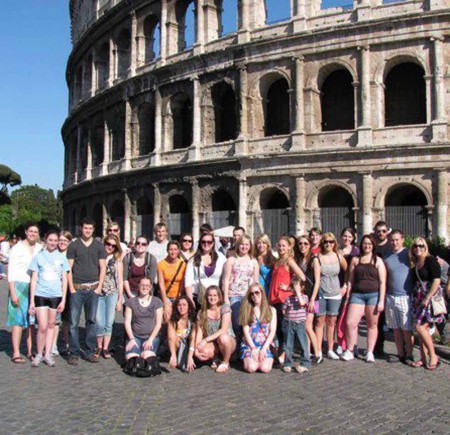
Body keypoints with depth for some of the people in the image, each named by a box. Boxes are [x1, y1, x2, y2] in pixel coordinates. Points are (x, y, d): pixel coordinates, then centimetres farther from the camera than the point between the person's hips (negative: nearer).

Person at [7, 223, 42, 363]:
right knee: (18, 320, -4)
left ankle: (30, 351, 14)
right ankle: (16, 353, -1)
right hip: (20, 286, -4)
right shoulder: (17, 248, -3)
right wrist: (13, 293, -11)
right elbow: (11, 272, -5)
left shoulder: (40, 249, 8)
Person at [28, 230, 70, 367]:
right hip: (40, 295, -2)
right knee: (43, 327, -7)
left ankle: (47, 354, 19)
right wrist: (31, 301, -1)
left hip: (56, 295, 2)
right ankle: (39, 354, 10)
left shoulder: (61, 257, 5)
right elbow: (34, 279, 2)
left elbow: (64, 280, 8)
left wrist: (63, 299, 2)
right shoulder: (38, 256, 2)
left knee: (51, 325, 9)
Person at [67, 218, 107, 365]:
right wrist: (71, 287, -7)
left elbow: (103, 268, 7)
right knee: (74, 322, -2)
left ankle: (90, 352, 15)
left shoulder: (99, 246, 8)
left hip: (93, 288, 2)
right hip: (77, 288, -2)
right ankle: (74, 353, 6)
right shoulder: (73, 246, 4)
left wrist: (99, 287, -2)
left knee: (91, 321, 7)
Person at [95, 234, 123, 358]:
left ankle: (105, 348, 16)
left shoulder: (117, 261, 6)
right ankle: (99, 347, 14)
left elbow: (120, 281, 7)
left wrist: (119, 300, 3)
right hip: (98, 293, -1)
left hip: (112, 294, 1)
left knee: (109, 323, 4)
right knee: (100, 323, -6)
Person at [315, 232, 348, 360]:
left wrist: (345, 286, 9)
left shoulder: (339, 257, 3)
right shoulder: (317, 257, -6)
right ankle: (318, 351, 5)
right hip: (320, 294, -2)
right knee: (320, 322, 0)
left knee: (331, 322, 6)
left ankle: (330, 350, 15)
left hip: (335, 294, 2)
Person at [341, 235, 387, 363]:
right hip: (357, 295, 2)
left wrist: (381, 301, -7)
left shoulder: (378, 261, 4)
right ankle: (349, 351, 4)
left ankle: (370, 353, 15)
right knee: (350, 323, -8)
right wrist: (348, 297, 5)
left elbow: (382, 282, 0)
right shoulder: (355, 260, 11)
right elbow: (350, 280, 11)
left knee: (372, 325, 5)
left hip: (373, 295, -1)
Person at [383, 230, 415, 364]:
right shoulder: (386, 257, 9)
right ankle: (400, 354, 19)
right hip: (390, 297, 4)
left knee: (407, 329, -1)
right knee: (396, 328, 9)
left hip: (405, 297, -4)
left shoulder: (408, 254, -1)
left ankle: (409, 355, 10)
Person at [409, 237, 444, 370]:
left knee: (420, 327, -13)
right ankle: (424, 359, 12)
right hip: (418, 299, 7)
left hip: (430, 298, -7)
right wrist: (416, 298, 9)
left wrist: (427, 298, -18)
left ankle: (433, 356, -1)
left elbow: (436, 280, -16)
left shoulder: (431, 260, -9)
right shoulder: (415, 263, 12)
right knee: (422, 328, 7)